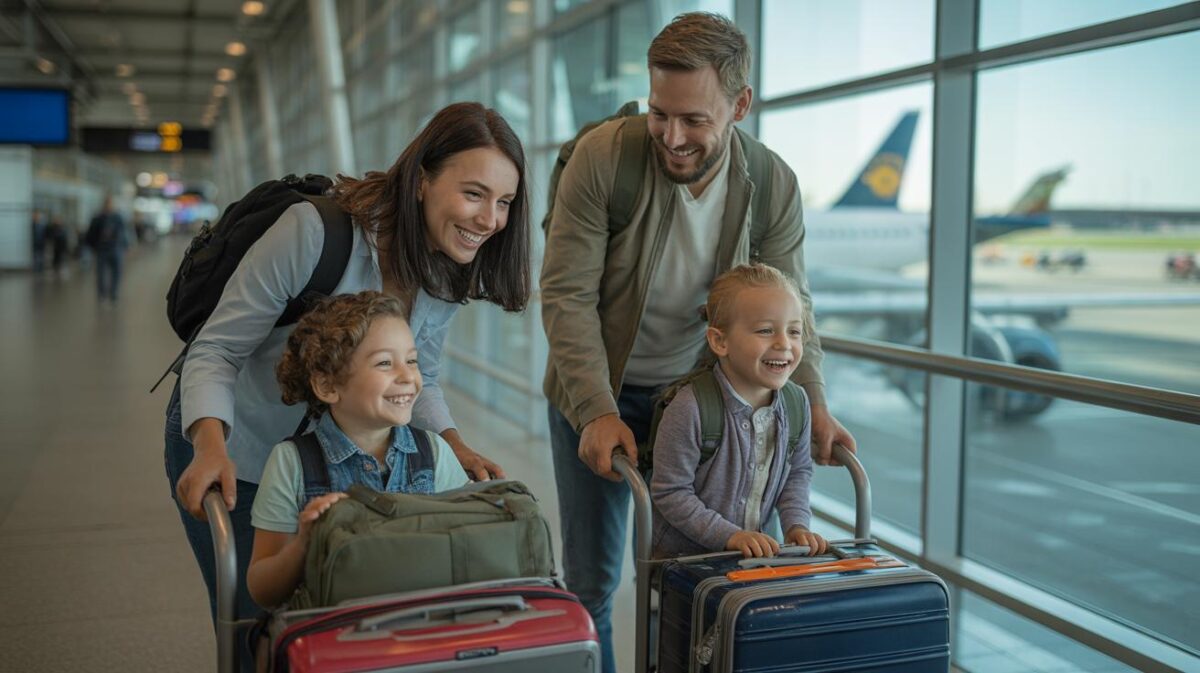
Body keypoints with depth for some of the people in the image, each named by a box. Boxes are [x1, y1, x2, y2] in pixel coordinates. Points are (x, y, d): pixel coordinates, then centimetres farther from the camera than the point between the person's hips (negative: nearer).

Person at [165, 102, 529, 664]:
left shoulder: (448, 272, -12)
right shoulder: (315, 231, -32)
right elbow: (216, 349, -25)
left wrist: (454, 447, -19)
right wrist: (212, 447, -40)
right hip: (235, 451, -5)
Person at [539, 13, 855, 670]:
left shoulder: (773, 185, -11)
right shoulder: (602, 155, -19)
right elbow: (566, 295, -19)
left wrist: (815, 406, -17)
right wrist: (598, 412, -27)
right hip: (600, 393, -2)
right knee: (591, 578, 4)